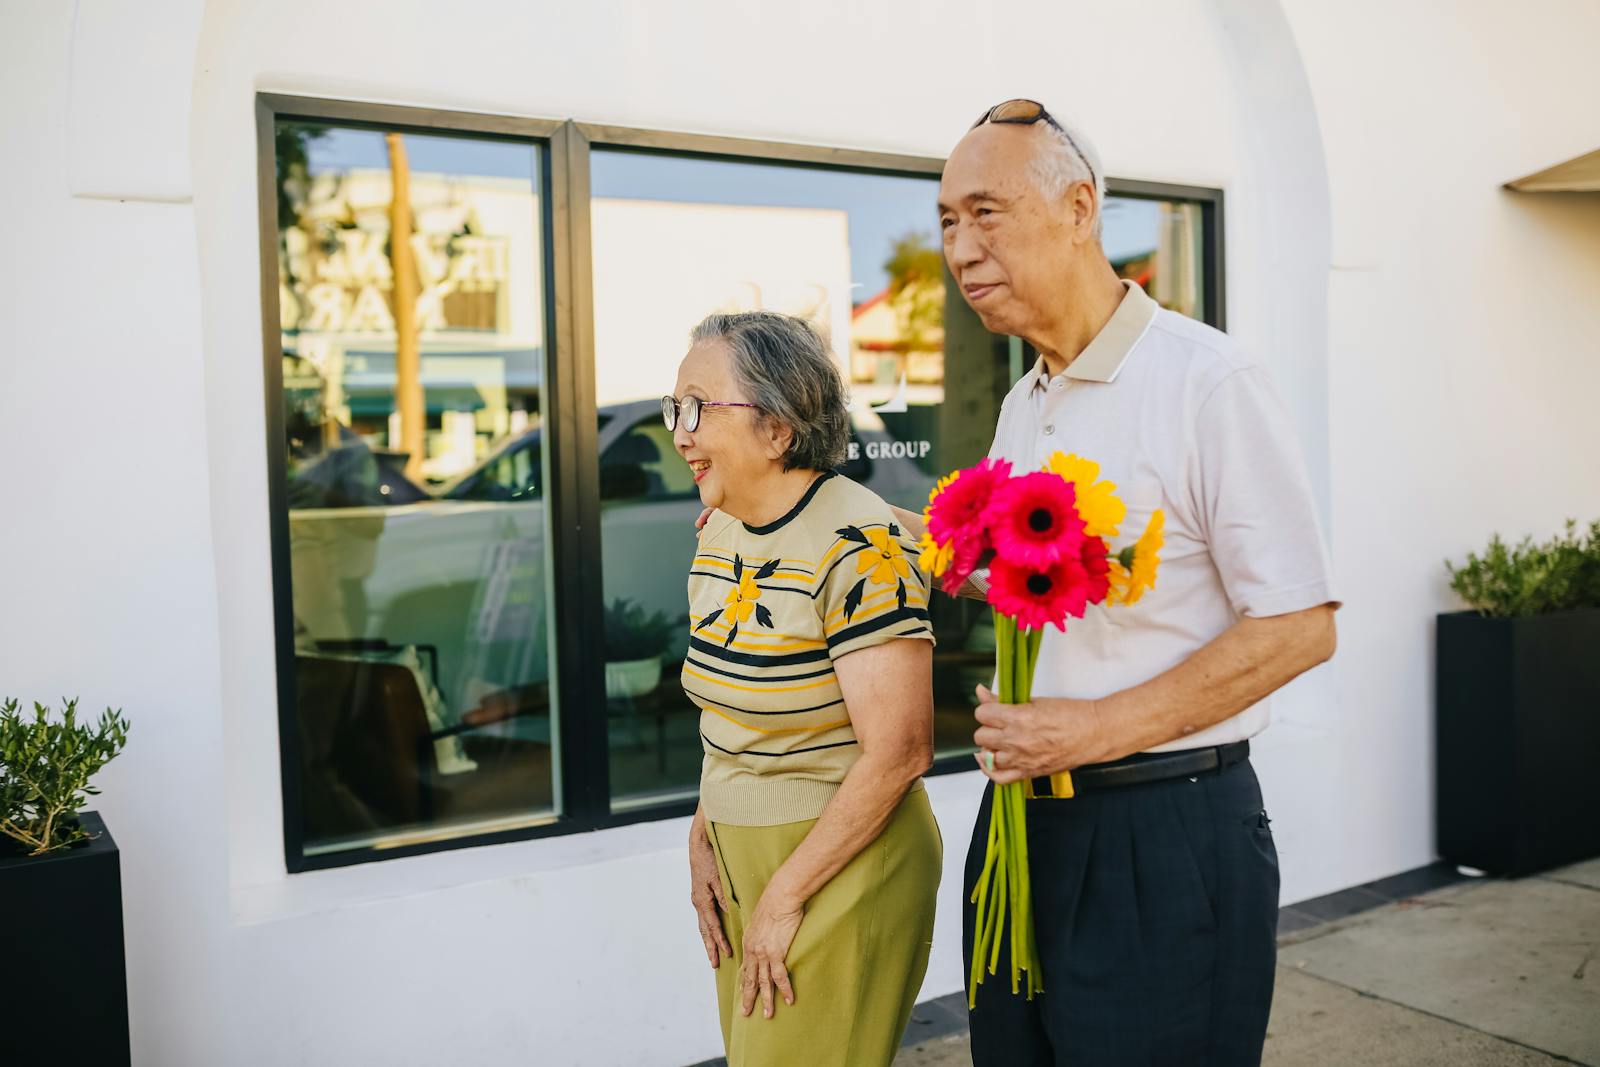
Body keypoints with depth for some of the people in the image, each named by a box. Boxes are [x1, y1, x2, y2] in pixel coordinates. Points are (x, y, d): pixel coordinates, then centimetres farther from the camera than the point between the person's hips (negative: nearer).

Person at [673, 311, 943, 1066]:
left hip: (844, 865, -7)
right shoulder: (719, 531, 4)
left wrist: (785, 897, -17)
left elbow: (898, 754, -23)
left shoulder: (859, 546, -21)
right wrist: (702, 837, 7)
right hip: (740, 859, 8)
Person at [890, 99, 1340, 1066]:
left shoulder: (1207, 380, -14)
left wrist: (1101, 728, -20)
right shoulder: (1022, 405, 11)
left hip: (1166, 833, -7)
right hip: (1029, 815, 8)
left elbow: (1298, 628, -17)